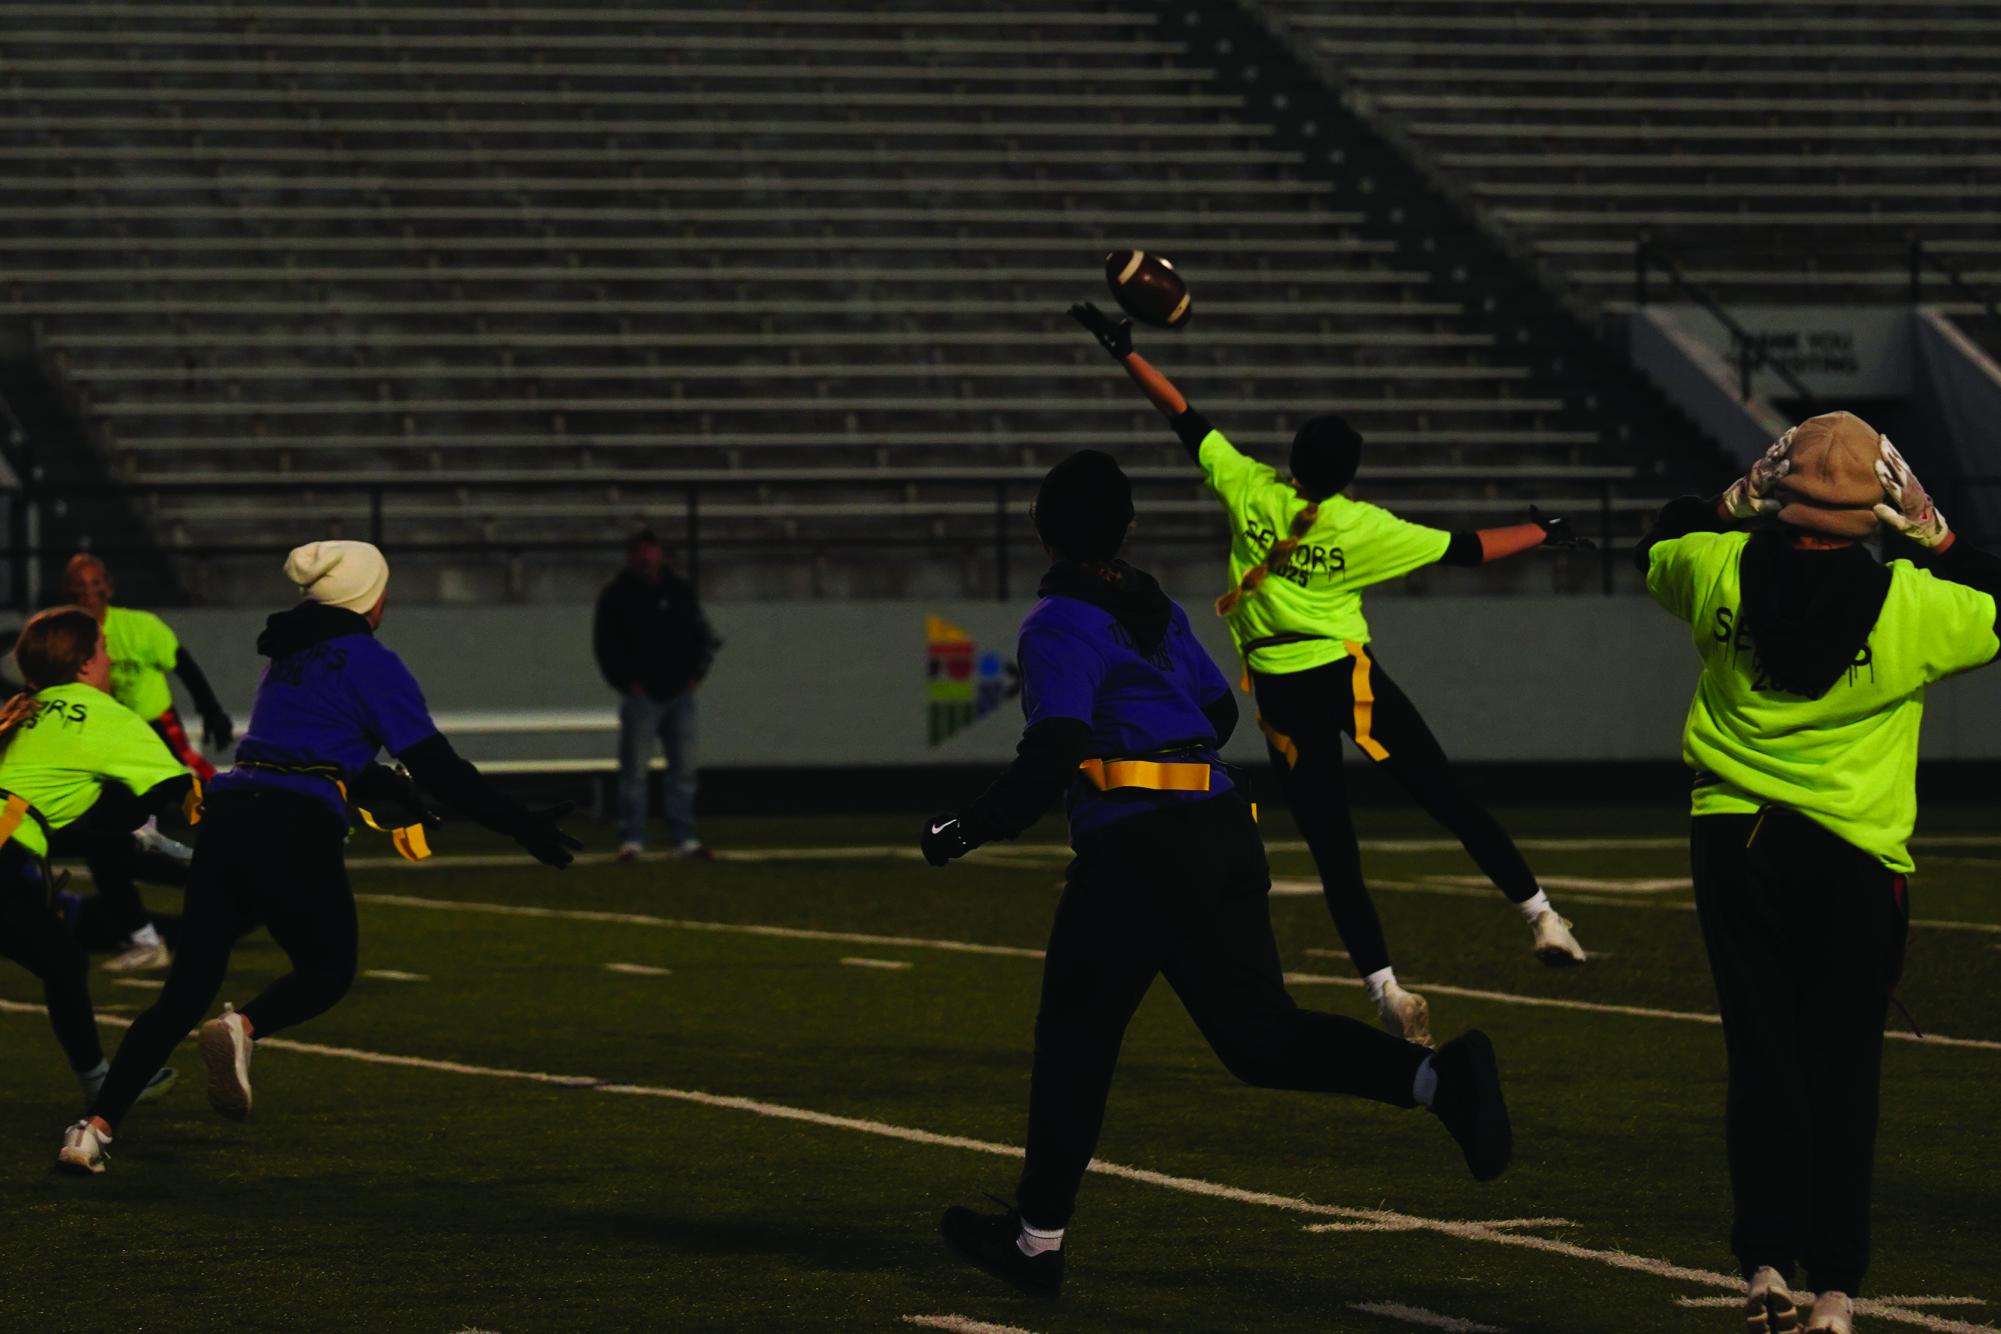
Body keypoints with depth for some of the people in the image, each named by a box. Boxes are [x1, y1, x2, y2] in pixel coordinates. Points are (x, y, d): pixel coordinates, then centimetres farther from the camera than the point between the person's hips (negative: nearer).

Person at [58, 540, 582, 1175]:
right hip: (294, 835, -6)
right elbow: (435, 765, -4)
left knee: (187, 991, 8)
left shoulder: (291, 656, 23)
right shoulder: (370, 661, 0)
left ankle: (95, 1125, -6)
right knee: (328, 972, 16)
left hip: (226, 818, 6)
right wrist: (522, 825, 0)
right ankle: (244, 1027, -16)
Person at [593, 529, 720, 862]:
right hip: (641, 695, -4)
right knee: (635, 769, -4)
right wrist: (626, 682, -7)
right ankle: (631, 840, -1)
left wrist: (695, 673, 7)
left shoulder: (680, 590, 11)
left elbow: (702, 635, 19)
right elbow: (605, 644, -1)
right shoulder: (617, 596, -1)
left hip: (679, 694, 4)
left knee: (684, 769, 3)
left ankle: (684, 839, 8)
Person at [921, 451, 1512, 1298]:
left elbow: (1052, 760, -18)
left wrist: (964, 832, -10)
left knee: (1074, 1040, 8)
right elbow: (1219, 714, 26)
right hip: (1225, 837, 7)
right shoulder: (1158, 611, 15)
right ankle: (1438, 1076, -17)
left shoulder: (1060, 625, -8)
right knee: (1259, 1036, 4)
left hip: (1134, 855, -7)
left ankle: (1037, 1238, 16)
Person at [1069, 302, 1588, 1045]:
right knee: (1450, 800, 7)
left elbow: (1184, 419, 0)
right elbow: (1468, 550, 2)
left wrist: (1124, 352, 9)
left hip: (1280, 690, 1)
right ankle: (1539, 915, 3)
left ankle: (1384, 990, -3)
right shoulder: (1365, 529, -6)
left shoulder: (1250, 492, -6)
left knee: (1333, 850, 2)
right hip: (1348, 673, -1)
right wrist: (1541, 534, 18)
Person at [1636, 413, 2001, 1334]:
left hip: (1733, 843, 2)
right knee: (1842, 1077, 6)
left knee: (1762, 1064, 7)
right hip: (1855, 862, -2)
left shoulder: (1720, 571, -4)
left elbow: (1656, 547, 19)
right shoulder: (1911, 605, -10)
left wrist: (1733, 502, 22)